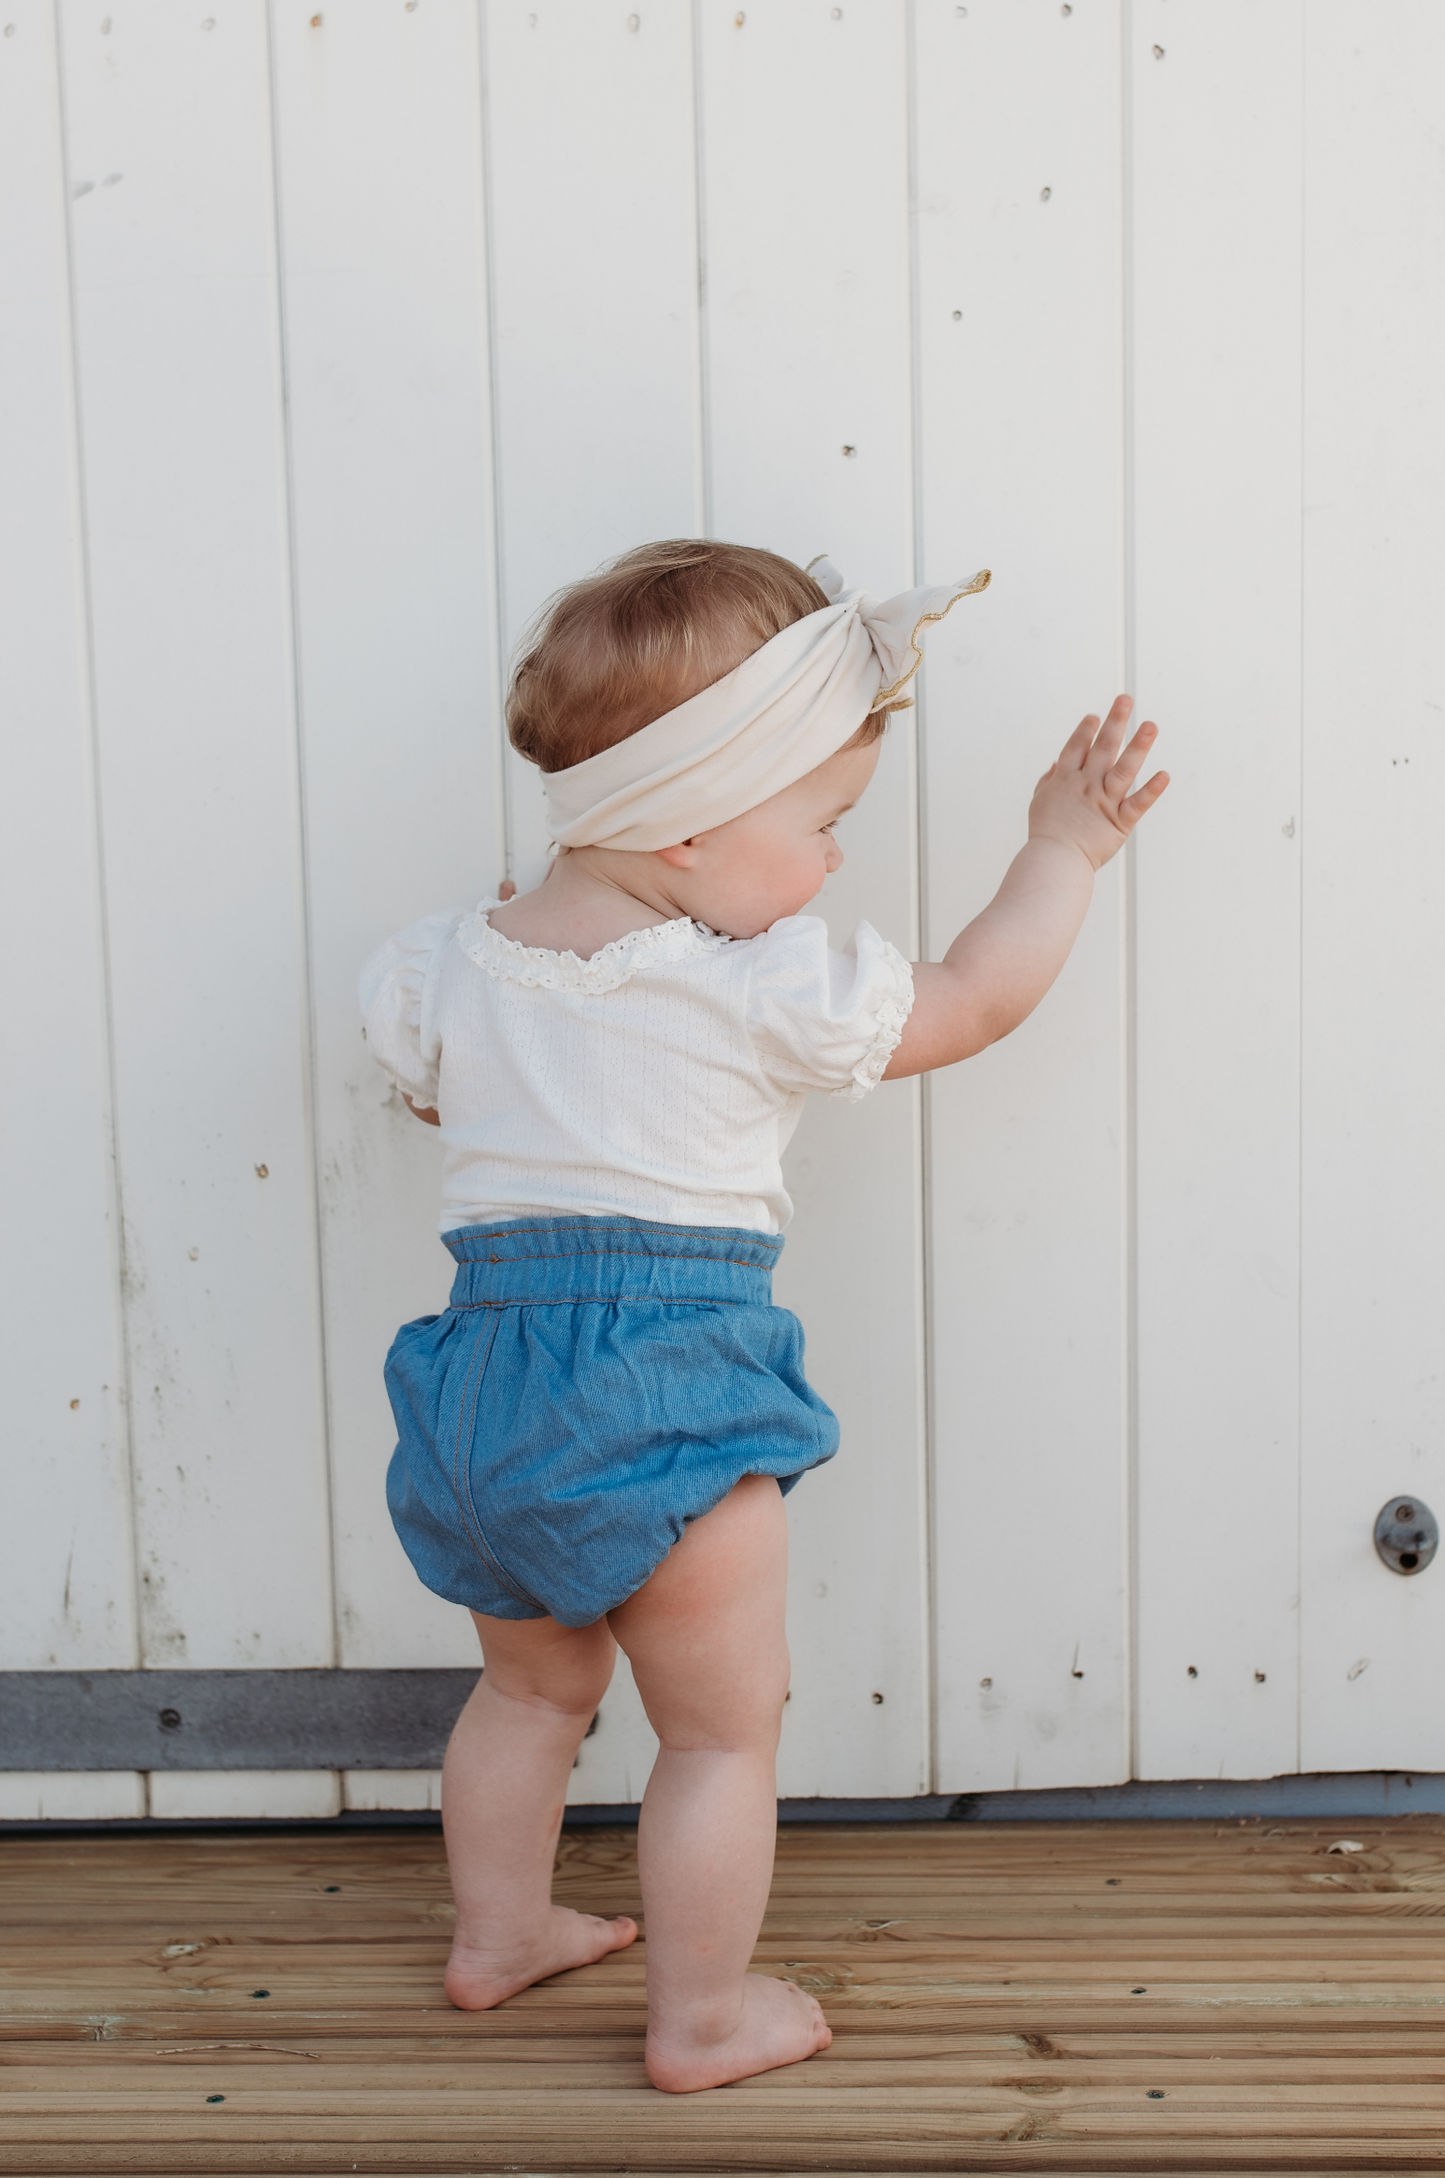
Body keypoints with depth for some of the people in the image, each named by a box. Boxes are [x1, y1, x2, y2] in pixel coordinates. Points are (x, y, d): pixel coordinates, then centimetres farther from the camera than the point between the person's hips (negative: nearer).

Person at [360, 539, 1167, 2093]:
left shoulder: (455, 966, 3)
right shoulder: (769, 991, -11)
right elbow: (978, 1000, 2)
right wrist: (1063, 851, 15)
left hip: (486, 1374, 7)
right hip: (666, 1401, -6)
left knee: (533, 1687, 28)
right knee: (724, 1729, 12)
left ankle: (495, 1934, 42)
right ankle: (700, 2018, 23)